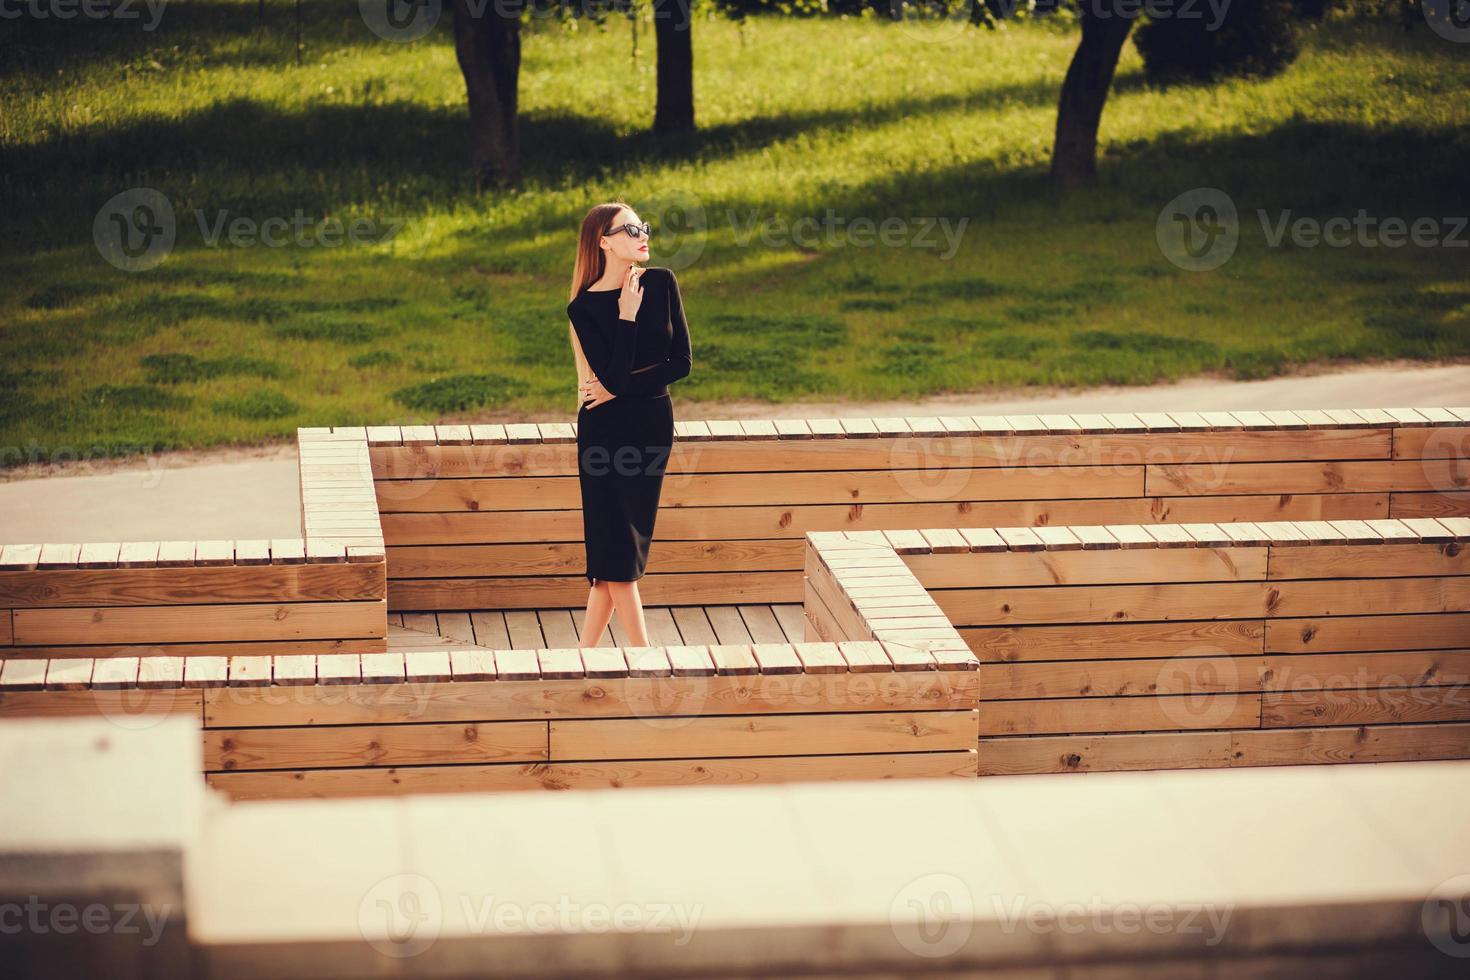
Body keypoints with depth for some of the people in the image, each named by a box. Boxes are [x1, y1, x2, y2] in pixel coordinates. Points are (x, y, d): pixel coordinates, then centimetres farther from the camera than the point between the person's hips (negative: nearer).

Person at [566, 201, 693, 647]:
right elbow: (614, 376, -20)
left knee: (620, 549, 7)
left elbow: (682, 361, -4)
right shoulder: (585, 307, -11)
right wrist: (627, 316, -20)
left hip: (654, 422, 4)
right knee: (617, 546, -3)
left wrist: (619, 389, -10)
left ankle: (585, 652, 15)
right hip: (606, 429, -4)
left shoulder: (661, 283, -1)